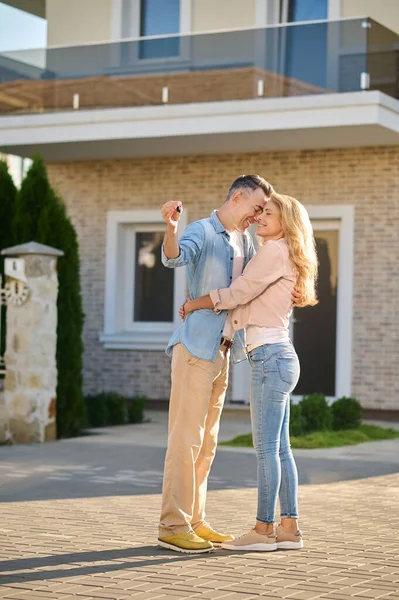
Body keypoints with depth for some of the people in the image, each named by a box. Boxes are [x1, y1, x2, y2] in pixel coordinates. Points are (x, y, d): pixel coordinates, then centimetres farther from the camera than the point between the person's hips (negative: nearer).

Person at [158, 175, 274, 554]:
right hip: (196, 347, -9)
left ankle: (194, 522, 17)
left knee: (206, 443, 11)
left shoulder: (245, 242, 15)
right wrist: (170, 227, -51)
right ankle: (173, 526, -8)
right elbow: (174, 257, -30)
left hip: (222, 351, 9)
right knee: (186, 438, -10)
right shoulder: (203, 231, -9)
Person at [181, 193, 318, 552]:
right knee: (280, 448, 9)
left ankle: (264, 530, -4)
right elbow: (249, 304, 24)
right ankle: (289, 529, 11)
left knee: (266, 447, -7)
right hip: (278, 357, 10)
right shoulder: (284, 258, 22)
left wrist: (194, 304, 3)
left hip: (271, 357, -10)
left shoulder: (275, 251, -7)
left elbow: (238, 293, -10)